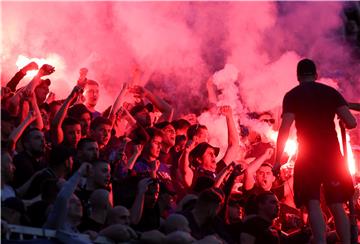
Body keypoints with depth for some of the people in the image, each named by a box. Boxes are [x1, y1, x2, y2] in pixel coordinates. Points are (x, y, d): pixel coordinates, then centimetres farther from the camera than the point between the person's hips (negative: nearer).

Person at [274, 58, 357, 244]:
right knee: (337, 205, 9)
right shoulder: (331, 92, 9)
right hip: (332, 152, 3)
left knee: (313, 204, -7)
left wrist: (277, 159, -6)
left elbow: (285, 129, -9)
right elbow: (351, 123, 2)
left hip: (308, 154, -3)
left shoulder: (292, 95, 2)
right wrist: (342, 122, 26)